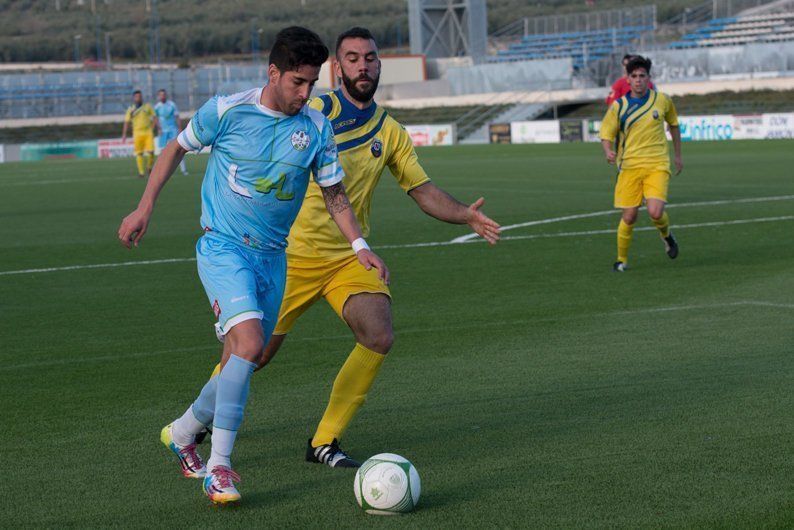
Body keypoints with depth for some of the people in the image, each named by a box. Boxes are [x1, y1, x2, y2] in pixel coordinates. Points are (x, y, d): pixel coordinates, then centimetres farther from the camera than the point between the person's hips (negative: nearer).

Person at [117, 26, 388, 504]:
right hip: (222, 247, -5)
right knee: (250, 342, -25)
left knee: (243, 363, 7)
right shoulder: (227, 110, -10)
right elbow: (178, 148, 6)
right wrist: (145, 208, 5)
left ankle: (182, 433, 32)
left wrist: (360, 245, -1)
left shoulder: (317, 128, 0)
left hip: (273, 256, 5)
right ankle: (219, 465, -19)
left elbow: (334, 193, 10)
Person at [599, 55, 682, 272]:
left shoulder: (662, 100, 2)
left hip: (657, 165, 0)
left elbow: (673, 124, 19)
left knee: (655, 213, -18)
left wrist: (678, 155, 23)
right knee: (629, 217, -3)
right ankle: (622, 260, 17)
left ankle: (666, 234, 17)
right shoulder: (618, 106, -1)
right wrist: (608, 152, -19)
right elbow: (606, 134, 3)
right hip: (629, 166, 0)